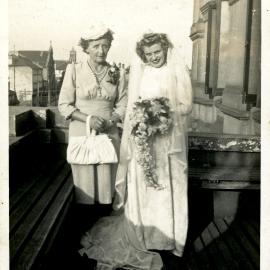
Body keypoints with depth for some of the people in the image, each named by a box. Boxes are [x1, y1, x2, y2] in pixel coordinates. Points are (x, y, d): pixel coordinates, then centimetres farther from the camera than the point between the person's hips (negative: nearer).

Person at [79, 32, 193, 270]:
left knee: (168, 186, 5)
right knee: (142, 185, 5)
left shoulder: (177, 71, 0)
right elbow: (132, 104, 10)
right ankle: (144, 235, 19)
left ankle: (169, 236, 20)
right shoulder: (139, 72, 8)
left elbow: (186, 105, -4)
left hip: (169, 139, -2)